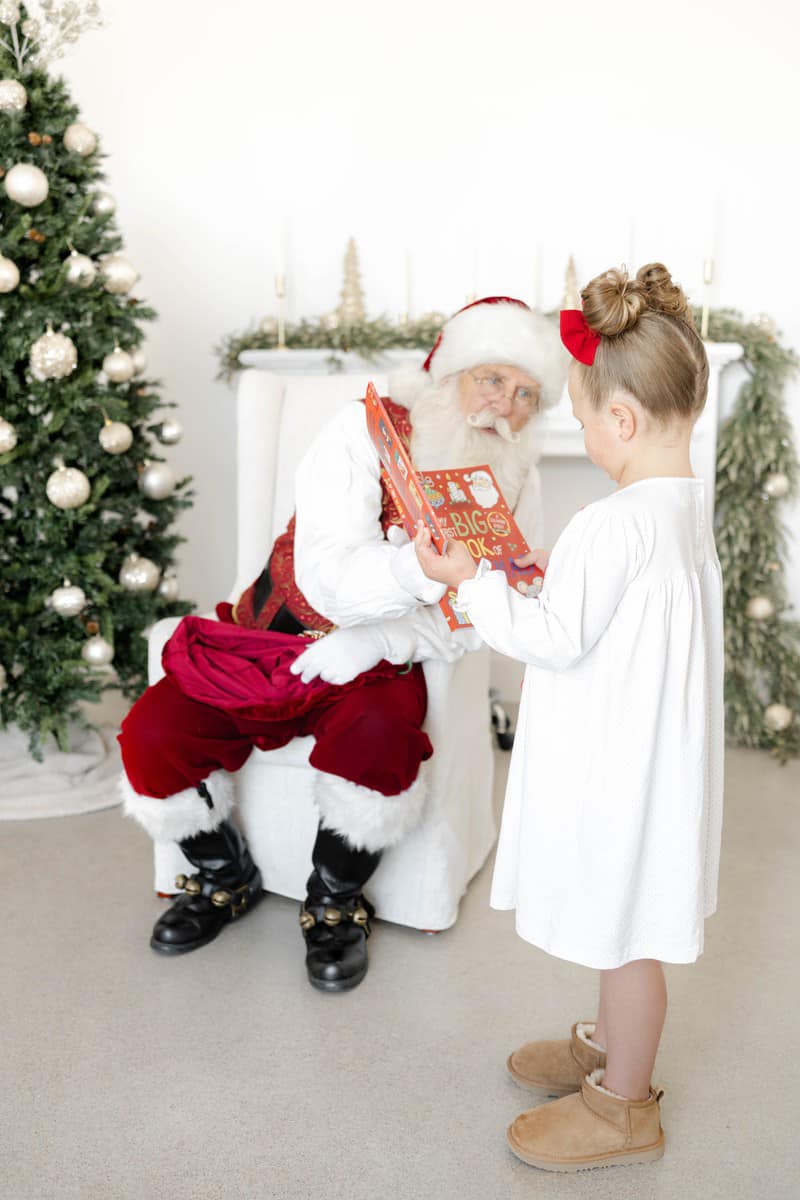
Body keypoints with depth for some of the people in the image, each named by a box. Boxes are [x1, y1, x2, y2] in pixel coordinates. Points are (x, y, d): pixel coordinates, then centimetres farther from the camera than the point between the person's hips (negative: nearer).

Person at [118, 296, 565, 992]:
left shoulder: (516, 481, -5)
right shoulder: (367, 432, -16)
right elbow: (328, 580, -26)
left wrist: (351, 650, -22)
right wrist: (424, 566, -47)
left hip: (377, 663, 0)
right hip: (277, 638, 0)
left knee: (377, 736, -32)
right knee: (154, 734, -16)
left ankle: (335, 907, -3)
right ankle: (227, 880, 14)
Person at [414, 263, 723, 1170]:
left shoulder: (612, 525, -27)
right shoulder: (688, 507, 3)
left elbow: (555, 641, -22)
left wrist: (470, 581, -14)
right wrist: (557, 580, 10)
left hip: (616, 767, -9)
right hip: (651, 750, 9)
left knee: (625, 932, 8)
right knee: (624, 926, 25)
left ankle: (623, 1107, 26)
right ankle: (613, 1045, 45)